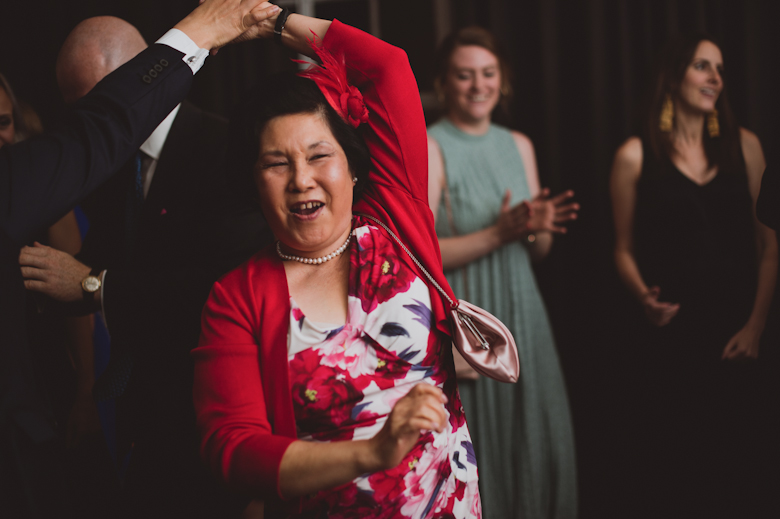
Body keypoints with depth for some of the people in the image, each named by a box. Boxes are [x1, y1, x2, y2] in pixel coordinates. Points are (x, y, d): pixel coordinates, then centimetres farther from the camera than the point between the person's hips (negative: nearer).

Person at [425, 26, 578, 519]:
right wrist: (499, 233, -21)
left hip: (521, 317, 6)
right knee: (475, 452, -1)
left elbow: (539, 251, 15)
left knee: (536, 444, 7)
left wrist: (538, 227, -7)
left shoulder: (519, 145, 12)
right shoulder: (429, 148, -7)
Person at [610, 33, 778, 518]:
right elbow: (625, 248, 5)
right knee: (668, 464, 1)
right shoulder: (636, 156, 1)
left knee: (735, 459, 3)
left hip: (735, 336, 2)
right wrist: (644, 296, -14)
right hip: (671, 334, -1)